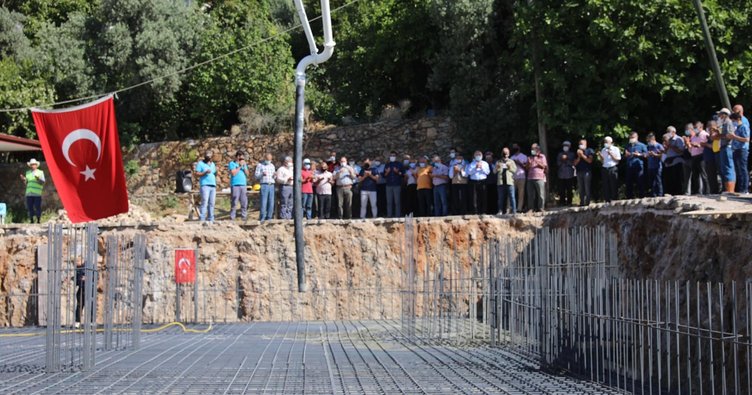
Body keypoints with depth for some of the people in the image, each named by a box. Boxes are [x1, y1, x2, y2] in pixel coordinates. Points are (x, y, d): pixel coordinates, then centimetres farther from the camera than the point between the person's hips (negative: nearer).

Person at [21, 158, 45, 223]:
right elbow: (26, 183, 20)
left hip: (37, 194, -4)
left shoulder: (40, 172, 6)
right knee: (30, 207, 2)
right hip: (29, 193, 4)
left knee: (37, 207, -5)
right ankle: (31, 220, 9)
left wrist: (38, 179, -21)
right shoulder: (28, 173, 17)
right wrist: (24, 179, -1)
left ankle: (38, 220, 2)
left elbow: (43, 182, -2)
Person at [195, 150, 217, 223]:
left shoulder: (212, 164, 21)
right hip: (205, 185, -6)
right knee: (204, 202, -14)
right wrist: (205, 172, -16)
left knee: (211, 203, 3)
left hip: (213, 185, 6)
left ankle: (211, 219, 5)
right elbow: (197, 174, -3)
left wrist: (216, 171, 1)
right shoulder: (201, 163, 3)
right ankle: (202, 219, -17)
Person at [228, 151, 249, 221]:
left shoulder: (244, 164, 20)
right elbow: (233, 173, -9)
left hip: (243, 185, 5)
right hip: (235, 185, -5)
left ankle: (244, 217, 5)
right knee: (234, 203, -8)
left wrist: (244, 166, 0)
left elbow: (247, 174, 13)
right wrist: (240, 166, -6)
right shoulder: (232, 164, 3)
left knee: (244, 203, 2)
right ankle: (232, 218, -7)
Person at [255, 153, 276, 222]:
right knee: (263, 202, -9)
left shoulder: (272, 165, 19)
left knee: (271, 203, 2)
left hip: (271, 185, 5)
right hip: (264, 185, -5)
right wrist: (262, 174, -19)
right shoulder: (260, 165, 4)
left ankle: (269, 218, 6)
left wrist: (275, 175, -1)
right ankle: (262, 218, -7)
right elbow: (256, 176, 0)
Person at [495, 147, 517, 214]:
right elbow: (494, 171, 9)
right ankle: (501, 211, 4)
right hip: (501, 182, 1)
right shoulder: (498, 162, 17)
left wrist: (510, 167, -10)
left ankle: (513, 211, -9)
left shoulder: (511, 161, 16)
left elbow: (515, 170, 8)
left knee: (512, 197, -7)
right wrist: (497, 167, -11)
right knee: (501, 198, 1)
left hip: (509, 181, -1)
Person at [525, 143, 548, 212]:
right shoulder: (530, 158, 21)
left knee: (540, 194, -8)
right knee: (531, 195, 1)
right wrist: (529, 164, -2)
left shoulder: (542, 157, 10)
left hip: (540, 178, -4)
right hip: (530, 178, 4)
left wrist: (538, 162, -10)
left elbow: (545, 166, 3)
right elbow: (527, 168, 19)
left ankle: (541, 208, -7)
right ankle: (531, 209, 4)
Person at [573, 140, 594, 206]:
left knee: (587, 187, -7)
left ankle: (587, 202, -6)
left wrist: (582, 155, -8)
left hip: (587, 171, -5)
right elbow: (575, 163, 11)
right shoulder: (578, 152, 17)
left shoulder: (589, 151, 3)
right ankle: (582, 202, 4)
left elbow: (590, 160, -8)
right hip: (579, 172, 5)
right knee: (580, 188, 2)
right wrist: (579, 157, -4)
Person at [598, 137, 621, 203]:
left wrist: (611, 154, -12)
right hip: (605, 169, 4)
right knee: (606, 186, 3)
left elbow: (618, 159, -3)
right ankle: (607, 201, 6)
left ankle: (615, 199, 1)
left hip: (613, 169, -4)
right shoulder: (603, 150, 16)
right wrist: (600, 156, -1)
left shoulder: (615, 149, 3)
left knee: (614, 186, -3)